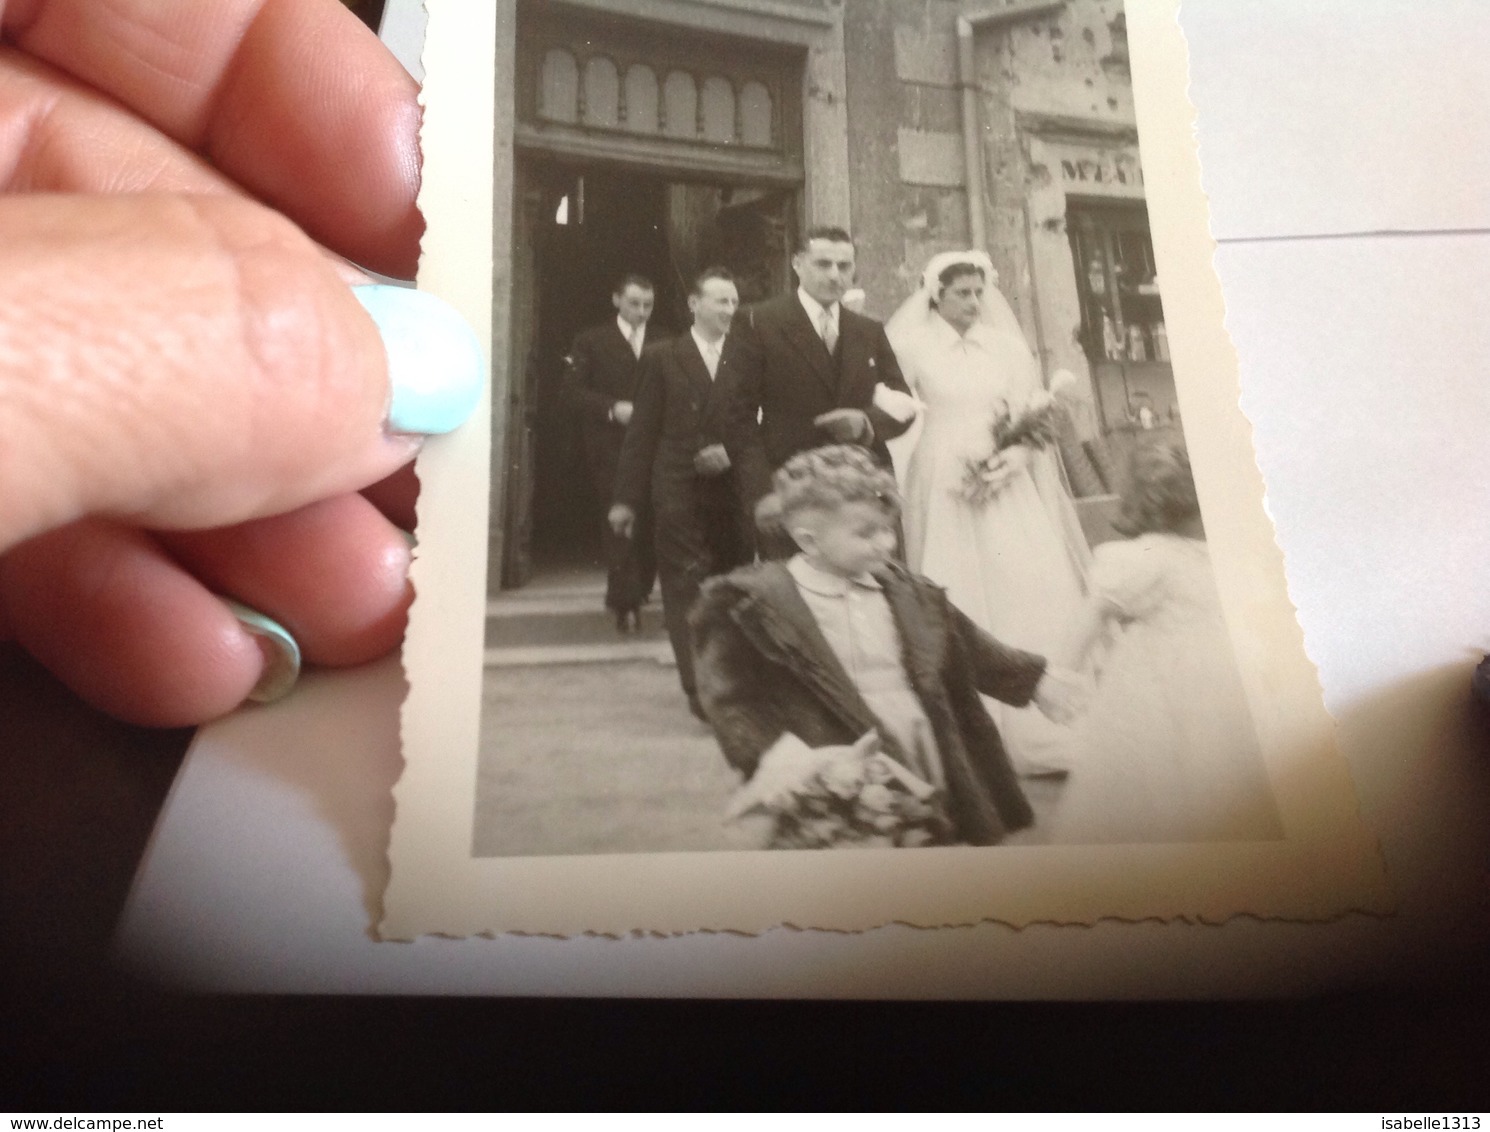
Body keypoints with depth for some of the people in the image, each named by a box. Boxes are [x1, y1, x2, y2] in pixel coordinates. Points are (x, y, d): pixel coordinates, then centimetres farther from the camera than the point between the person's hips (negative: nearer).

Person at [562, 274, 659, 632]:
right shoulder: (591, 341, 7)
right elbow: (574, 389, -1)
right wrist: (612, 408, -14)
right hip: (610, 446, -3)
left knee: (651, 521, 2)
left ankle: (637, 593, 19)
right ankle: (626, 602, -4)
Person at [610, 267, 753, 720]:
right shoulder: (661, 357, 6)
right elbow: (642, 431, 6)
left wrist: (733, 452, -12)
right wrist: (627, 498, 4)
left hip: (733, 491, 1)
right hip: (678, 492, -1)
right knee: (686, 590, -5)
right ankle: (702, 687, -4)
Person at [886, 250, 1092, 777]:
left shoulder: (1007, 345, 11)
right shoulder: (912, 346, 2)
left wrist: (1011, 461, -9)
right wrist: (951, 470, -8)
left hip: (1009, 490, 3)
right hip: (946, 492, -3)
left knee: (1032, 599, -4)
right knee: (961, 609, -4)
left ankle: (1044, 730, 4)